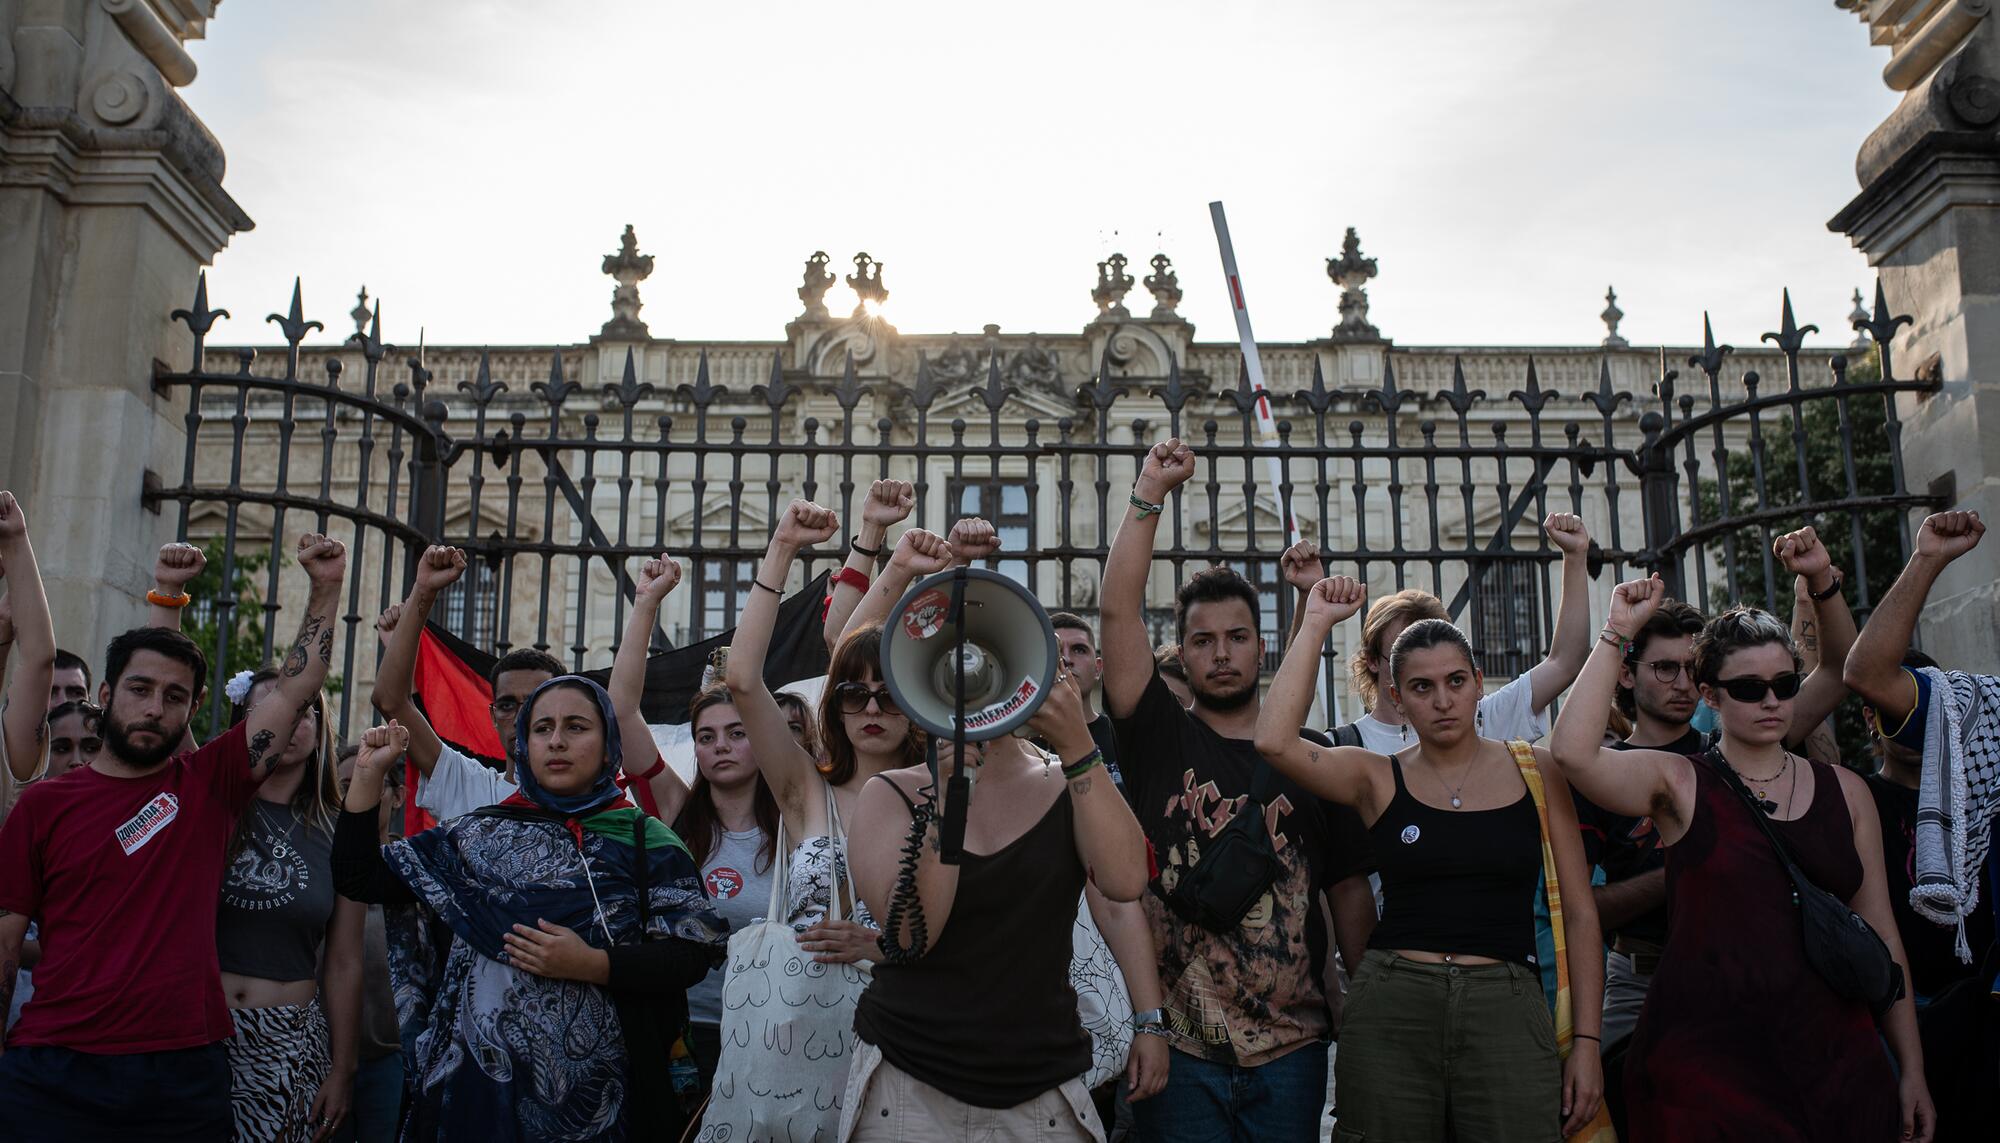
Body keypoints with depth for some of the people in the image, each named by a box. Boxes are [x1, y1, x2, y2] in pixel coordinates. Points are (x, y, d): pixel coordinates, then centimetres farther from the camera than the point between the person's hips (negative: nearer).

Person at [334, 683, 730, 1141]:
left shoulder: (645, 841, -1)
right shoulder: (480, 833, 7)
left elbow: (693, 953, -7)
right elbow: (359, 880, 9)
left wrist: (591, 964, -18)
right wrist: (368, 775, 1)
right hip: (478, 1076, 2)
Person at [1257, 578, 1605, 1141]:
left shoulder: (1534, 771, 6)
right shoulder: (1377, 778, 4)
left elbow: (1578, 911, 8)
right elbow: (1274, 740, -14)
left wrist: (1586, 1041, 1)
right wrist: (1316, 624, -7)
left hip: (1508, 1009, 1)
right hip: (1391, 1009, 0)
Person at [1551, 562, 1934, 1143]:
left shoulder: (1845, 790, 10)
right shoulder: (1679, 784, -2)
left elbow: (1880, 932, 11)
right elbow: (1574, 751, -21)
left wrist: (1912, 1069, 9)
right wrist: (1617, 633, -14)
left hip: (1836, 1058, 4)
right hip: (1706, 1059, -4)